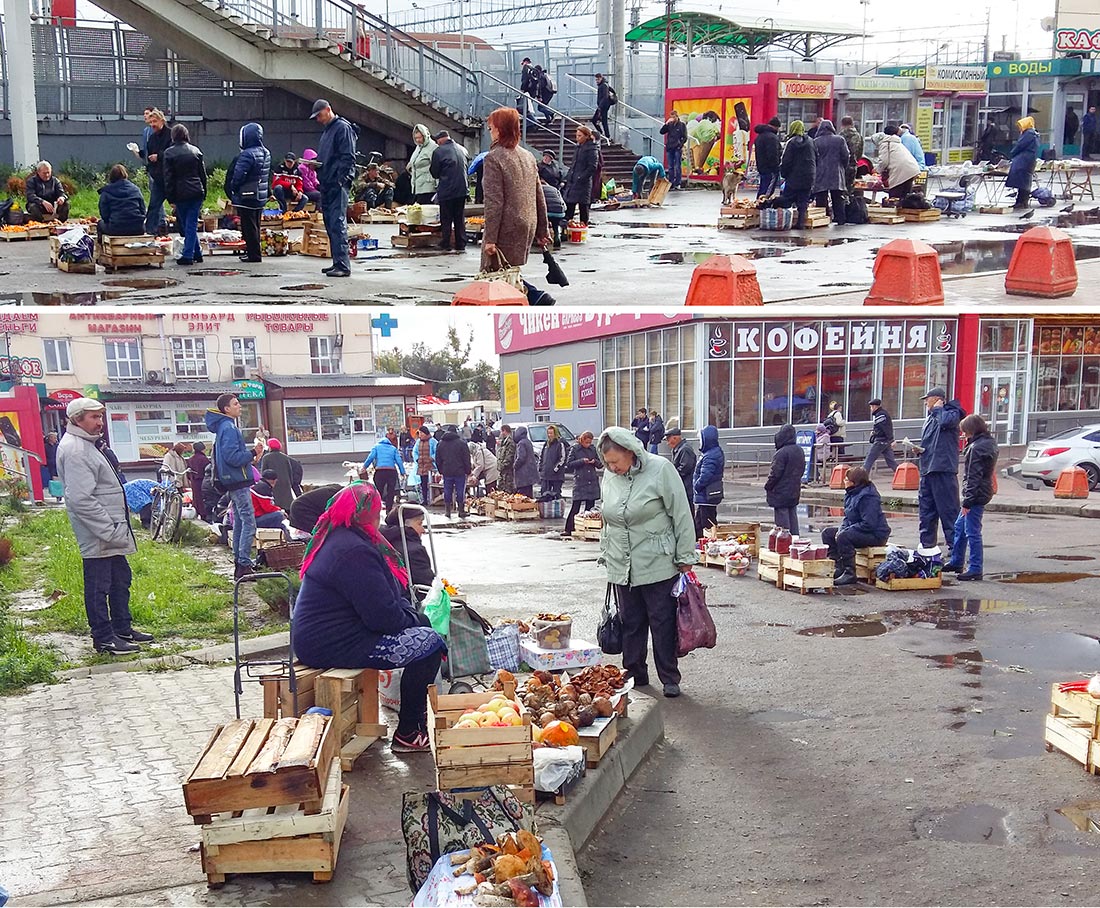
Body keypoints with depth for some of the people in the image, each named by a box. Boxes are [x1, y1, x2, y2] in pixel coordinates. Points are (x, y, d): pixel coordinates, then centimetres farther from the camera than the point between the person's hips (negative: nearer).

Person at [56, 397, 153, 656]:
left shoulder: (86, 445, 17)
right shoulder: (74, 450, -18)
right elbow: (80, 499, -26)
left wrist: (118, 527, 19)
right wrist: (109, 530, -24)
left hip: (110, 531, 11)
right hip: (96, 536, -11)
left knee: (121, 579, 18)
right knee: (99, 586, -1)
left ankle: (122, 629, 29)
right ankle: (104, 638, 7)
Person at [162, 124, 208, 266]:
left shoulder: (169, 153, -4)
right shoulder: (195, 151, 5)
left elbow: (168, 177, -4)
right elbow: (203, 173, 8)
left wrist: (170, 197, 0)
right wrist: (204, 193, 14)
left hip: (180, 194, -2)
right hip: (197, 193, 2)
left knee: (185, 225, 10)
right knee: (192, 224, 4)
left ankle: (197, 253, 9)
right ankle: (189, 253, 2)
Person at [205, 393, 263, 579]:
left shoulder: (224, 427, 16)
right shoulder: (229, 429, -16)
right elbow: (233, 457, -23)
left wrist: (250, 455, 9)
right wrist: (253, 453, -13)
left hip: (233, 482, 11)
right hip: (238, 481, -11)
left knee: (239, 522, 14)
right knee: (249, 523, -10)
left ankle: (239, 563, 18)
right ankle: (244, 565, -11)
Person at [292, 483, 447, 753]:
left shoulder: (337, 539, 12)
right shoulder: (354, 552, -23)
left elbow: (385, 596, 17)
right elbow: (383, 616, -24)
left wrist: (412, 614, 2)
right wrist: (414, 618, -5)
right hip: (333, 646, -11)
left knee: (422, 627, 18)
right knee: (430, 644, -12)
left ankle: (418, 712, 21)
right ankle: (407, 734, -3)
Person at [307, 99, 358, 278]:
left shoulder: (342, 128, -7)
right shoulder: (327, 131, 23)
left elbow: (348, 157, -15)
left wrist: (341, 180, -21)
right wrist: (315, 163, 9)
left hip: (338, 184, -10)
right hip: (327, 184, 10)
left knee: (337, 223, -14)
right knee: (330, 224, 11)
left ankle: (343, 265, -16)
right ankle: (337, 262, 16)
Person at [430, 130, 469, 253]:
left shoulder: (439, 151, -10)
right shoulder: (462, 149, 7)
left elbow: (434, 174, -2)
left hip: (447, 190, -5)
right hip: (462, 189, 5)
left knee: (446, 219, 5)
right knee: (460, 218, 10)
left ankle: (445, 244, 7)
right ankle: (461, 245, 9)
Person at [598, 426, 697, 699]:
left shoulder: (660, 470, -12)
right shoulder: (609, 476, 5)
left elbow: (682, 516, -8)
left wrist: (685, 559, -8)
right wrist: (605, 554, 18)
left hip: (658, 564, -5)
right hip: (621, 568, 5)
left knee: (663, 623, 1)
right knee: (630, 623, 10)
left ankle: (670, 679, 11)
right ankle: (635, 674, 22)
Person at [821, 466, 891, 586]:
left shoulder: (868, 497, -23)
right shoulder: (851, 494, 8)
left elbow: (869, 524, -28)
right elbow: (847, 517, 17)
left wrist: (843, 531, -24)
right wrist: (842, 528, -5)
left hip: (875, 534, -11)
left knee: (843, 537, -33)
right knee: (827, 533, 4)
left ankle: (850, 574, -24)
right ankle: (838, 568, -1)